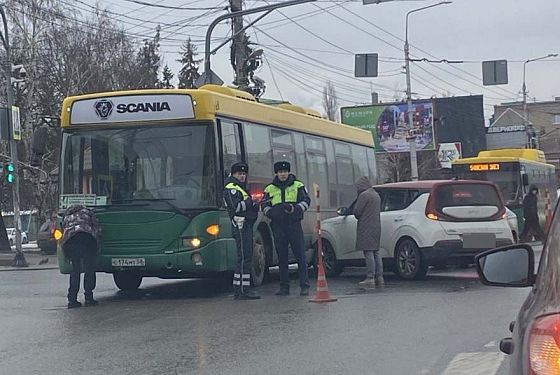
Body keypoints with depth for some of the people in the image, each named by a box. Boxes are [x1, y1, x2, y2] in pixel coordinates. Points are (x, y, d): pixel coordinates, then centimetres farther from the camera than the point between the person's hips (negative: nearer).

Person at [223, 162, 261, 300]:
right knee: (244, 258, -14)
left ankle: (238, 289, 10)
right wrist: (251, 201, -19)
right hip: (240, 226, -10)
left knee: (245, 258, 8)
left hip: (246, 226, 10)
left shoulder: (241, 188, 26)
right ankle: (243, 290, -16)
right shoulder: (231, 188, -5)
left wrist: (257, 205, 9)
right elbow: (236, 207, -19)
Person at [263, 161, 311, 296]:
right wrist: (270, 212, -8)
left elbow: (306, 201, 3)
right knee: (282, 257, 5)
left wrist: (294, 208, -14)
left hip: (294, 224, -2)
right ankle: (284, 287, 11)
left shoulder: (298, 186, 8)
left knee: (300, 255, -6)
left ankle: (304, 286, -3)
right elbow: (264, 205, 15)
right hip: (278, 226, 2)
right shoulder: (270, 188, 13)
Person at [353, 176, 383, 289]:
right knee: (376, 253, 12)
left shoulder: (364, 195, -11)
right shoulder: (376, 194, 19)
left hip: (366, 228, -9)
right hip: (376, 226, 9)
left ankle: (370, 278, -14)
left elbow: (357, 211, -13)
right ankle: (379, 278, 12)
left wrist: (354, 206, 9)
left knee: (368, 253, -10)